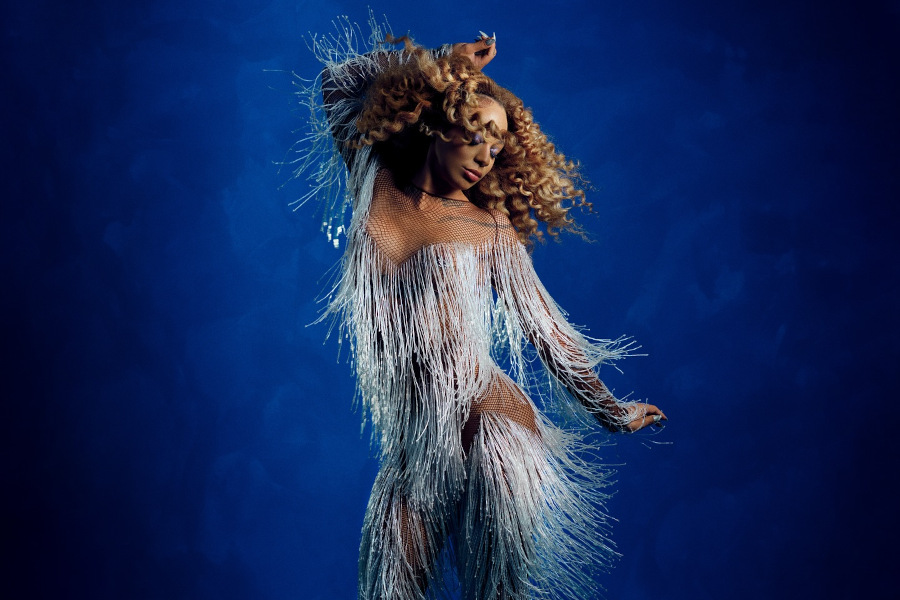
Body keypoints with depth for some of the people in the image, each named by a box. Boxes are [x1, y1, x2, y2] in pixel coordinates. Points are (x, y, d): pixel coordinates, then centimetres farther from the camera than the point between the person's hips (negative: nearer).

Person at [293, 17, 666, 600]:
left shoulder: (487, 223, 5)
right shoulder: (374, 186, 9)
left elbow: (543, 324, 12)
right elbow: (338, 79, 21)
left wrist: (610, 411, 18)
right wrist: (440, 65, 20)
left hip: (486, 420, -2)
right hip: (410, 447, 3)